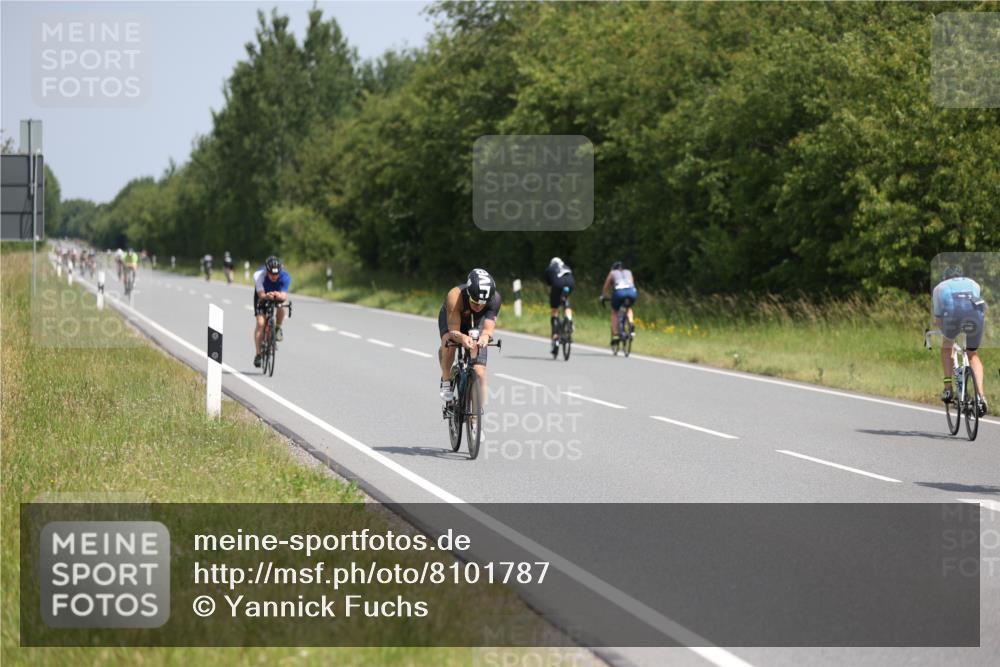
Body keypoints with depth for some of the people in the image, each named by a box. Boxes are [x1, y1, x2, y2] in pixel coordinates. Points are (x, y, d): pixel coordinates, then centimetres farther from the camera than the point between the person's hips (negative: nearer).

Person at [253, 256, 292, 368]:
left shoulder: (285, 276, -32)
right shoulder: (259, 275, -34)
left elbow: (284, 296, -39)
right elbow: (261, 295, -39)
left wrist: (279, 296, -62)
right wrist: (267, 296, -61)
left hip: (278, 294, 1)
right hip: (262, 296, -1)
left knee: (281, 305, -34)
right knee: (260, 323, -16)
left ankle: (278, 328, -6)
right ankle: (258, 354, -8)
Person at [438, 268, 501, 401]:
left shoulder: (495, 298, -36)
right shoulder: (455, 296, -42)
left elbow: (488, 328, -37)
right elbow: (454, 331, -42)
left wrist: (485, 336, -61)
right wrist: (462, 338, -64)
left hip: (477, 321, 2)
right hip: (451, 317, -2)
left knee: (479, 372, -11)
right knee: (448, 342, -36)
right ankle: (446, 382, -14)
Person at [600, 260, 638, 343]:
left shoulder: (612, 273, 28)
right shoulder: (629, 272, 34)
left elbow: (606, 286, 33)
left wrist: (603, 296, 48)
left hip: (619, 291, -2)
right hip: (632, 292, 2)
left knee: (614, 311, 22)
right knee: (628, 308, 32)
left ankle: (615, 334, 9)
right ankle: (631, 324, 6)